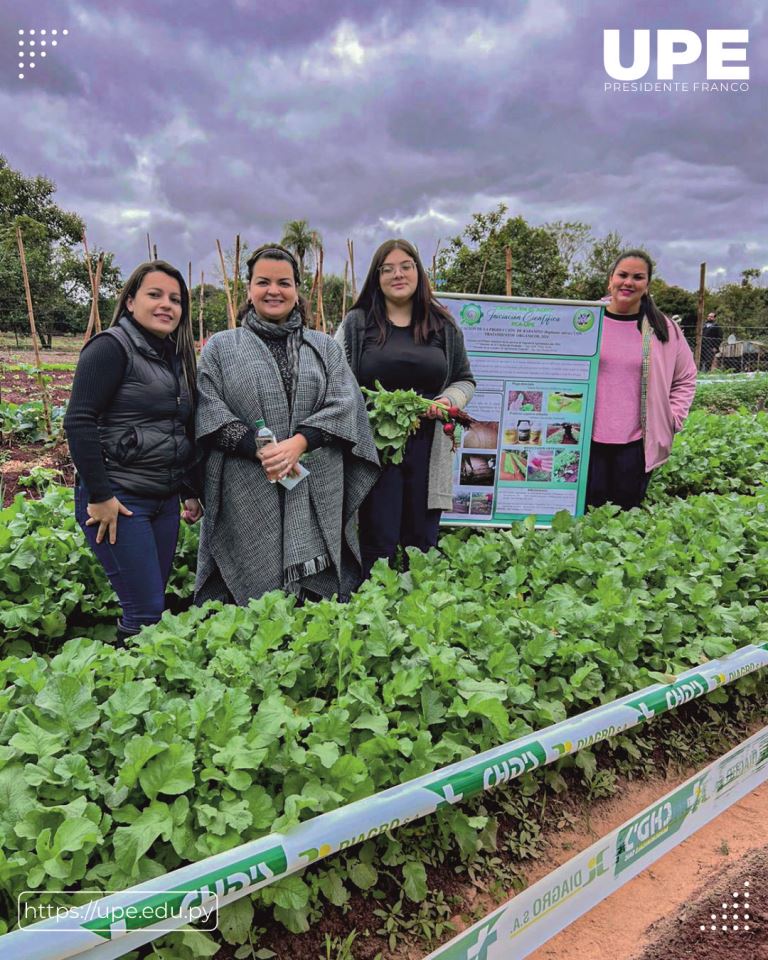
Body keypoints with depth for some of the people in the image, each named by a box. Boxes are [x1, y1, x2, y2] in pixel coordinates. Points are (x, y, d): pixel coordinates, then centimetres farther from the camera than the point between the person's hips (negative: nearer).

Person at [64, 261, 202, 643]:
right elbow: (79, 422, -15)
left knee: (150, 605, 11)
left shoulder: (176, 358, 15)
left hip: (165, 500, 7)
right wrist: (99, 496, -17)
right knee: (146, 611, -7)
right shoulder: (112, 347, -8)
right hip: (117, 499, -7)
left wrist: (191, 493, 17)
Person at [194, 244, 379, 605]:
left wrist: (299, 442, -14)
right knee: (248, 606, 1)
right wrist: (260, 449, -15)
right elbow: (210, 412, -1)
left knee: (318, 596, 2)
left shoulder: (325, 347, 15)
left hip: (316, 498, 1)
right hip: (245, 495, -1)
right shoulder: (221, 347, 11)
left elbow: (344, 405, 1)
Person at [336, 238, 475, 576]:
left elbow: (465, 380, 18)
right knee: (378, 543, -1)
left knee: (422, 543, 8)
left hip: (429, 448, 2)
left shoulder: (444, 326, 12)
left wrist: (448, 401, -4)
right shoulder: (356, 324, 5)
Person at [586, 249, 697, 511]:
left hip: (637, 442, 1)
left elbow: (686, 378, 15)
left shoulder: (665, 329, 4)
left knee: (628, 509, 8)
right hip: (588, 438, -1)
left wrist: (671, 419, 5)